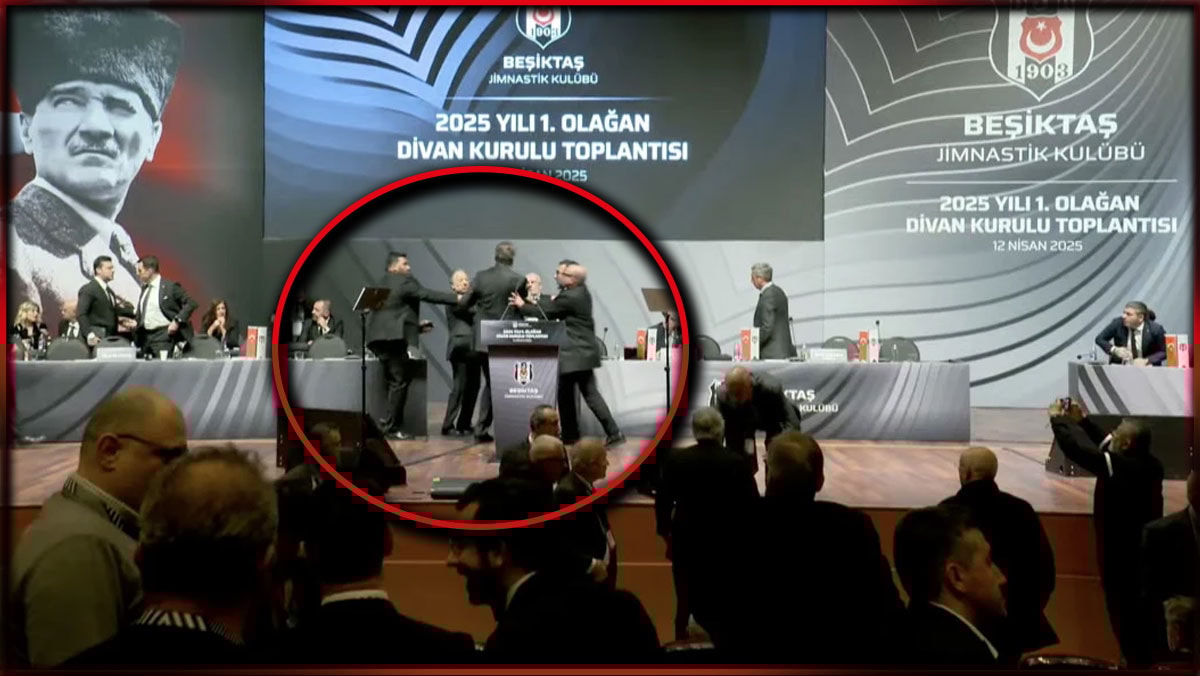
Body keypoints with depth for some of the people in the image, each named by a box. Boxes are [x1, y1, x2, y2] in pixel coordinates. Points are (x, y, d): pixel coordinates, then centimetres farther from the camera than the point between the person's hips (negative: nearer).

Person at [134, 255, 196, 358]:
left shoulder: (170, 286, -6)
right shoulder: (144, 288, 16)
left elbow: (191, 303, -10)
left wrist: (177, 321, -16)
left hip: (163, 335, -7)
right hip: (145, 336, 7)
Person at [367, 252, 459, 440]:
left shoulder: (382, 283, 22)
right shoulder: (405, 281, -5)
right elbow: (427, 295, -12)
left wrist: (416, 324, 28)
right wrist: (456, 298, -10)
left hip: (379, 338, 9)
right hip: (396, 338, -9)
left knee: (393, 382, 14)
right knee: (399, 383, -5)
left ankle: (389, 423, 14)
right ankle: (391, 427, -5)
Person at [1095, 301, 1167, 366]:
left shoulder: (1155, 329, -14)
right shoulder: (1118, 323, -11)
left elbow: (1165, 352, -5)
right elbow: (1099, 339, -2)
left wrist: (1146, 361, -19)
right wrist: (1115, 350, -18)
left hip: (1145, 367, -1)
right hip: (1119, 366, 1)